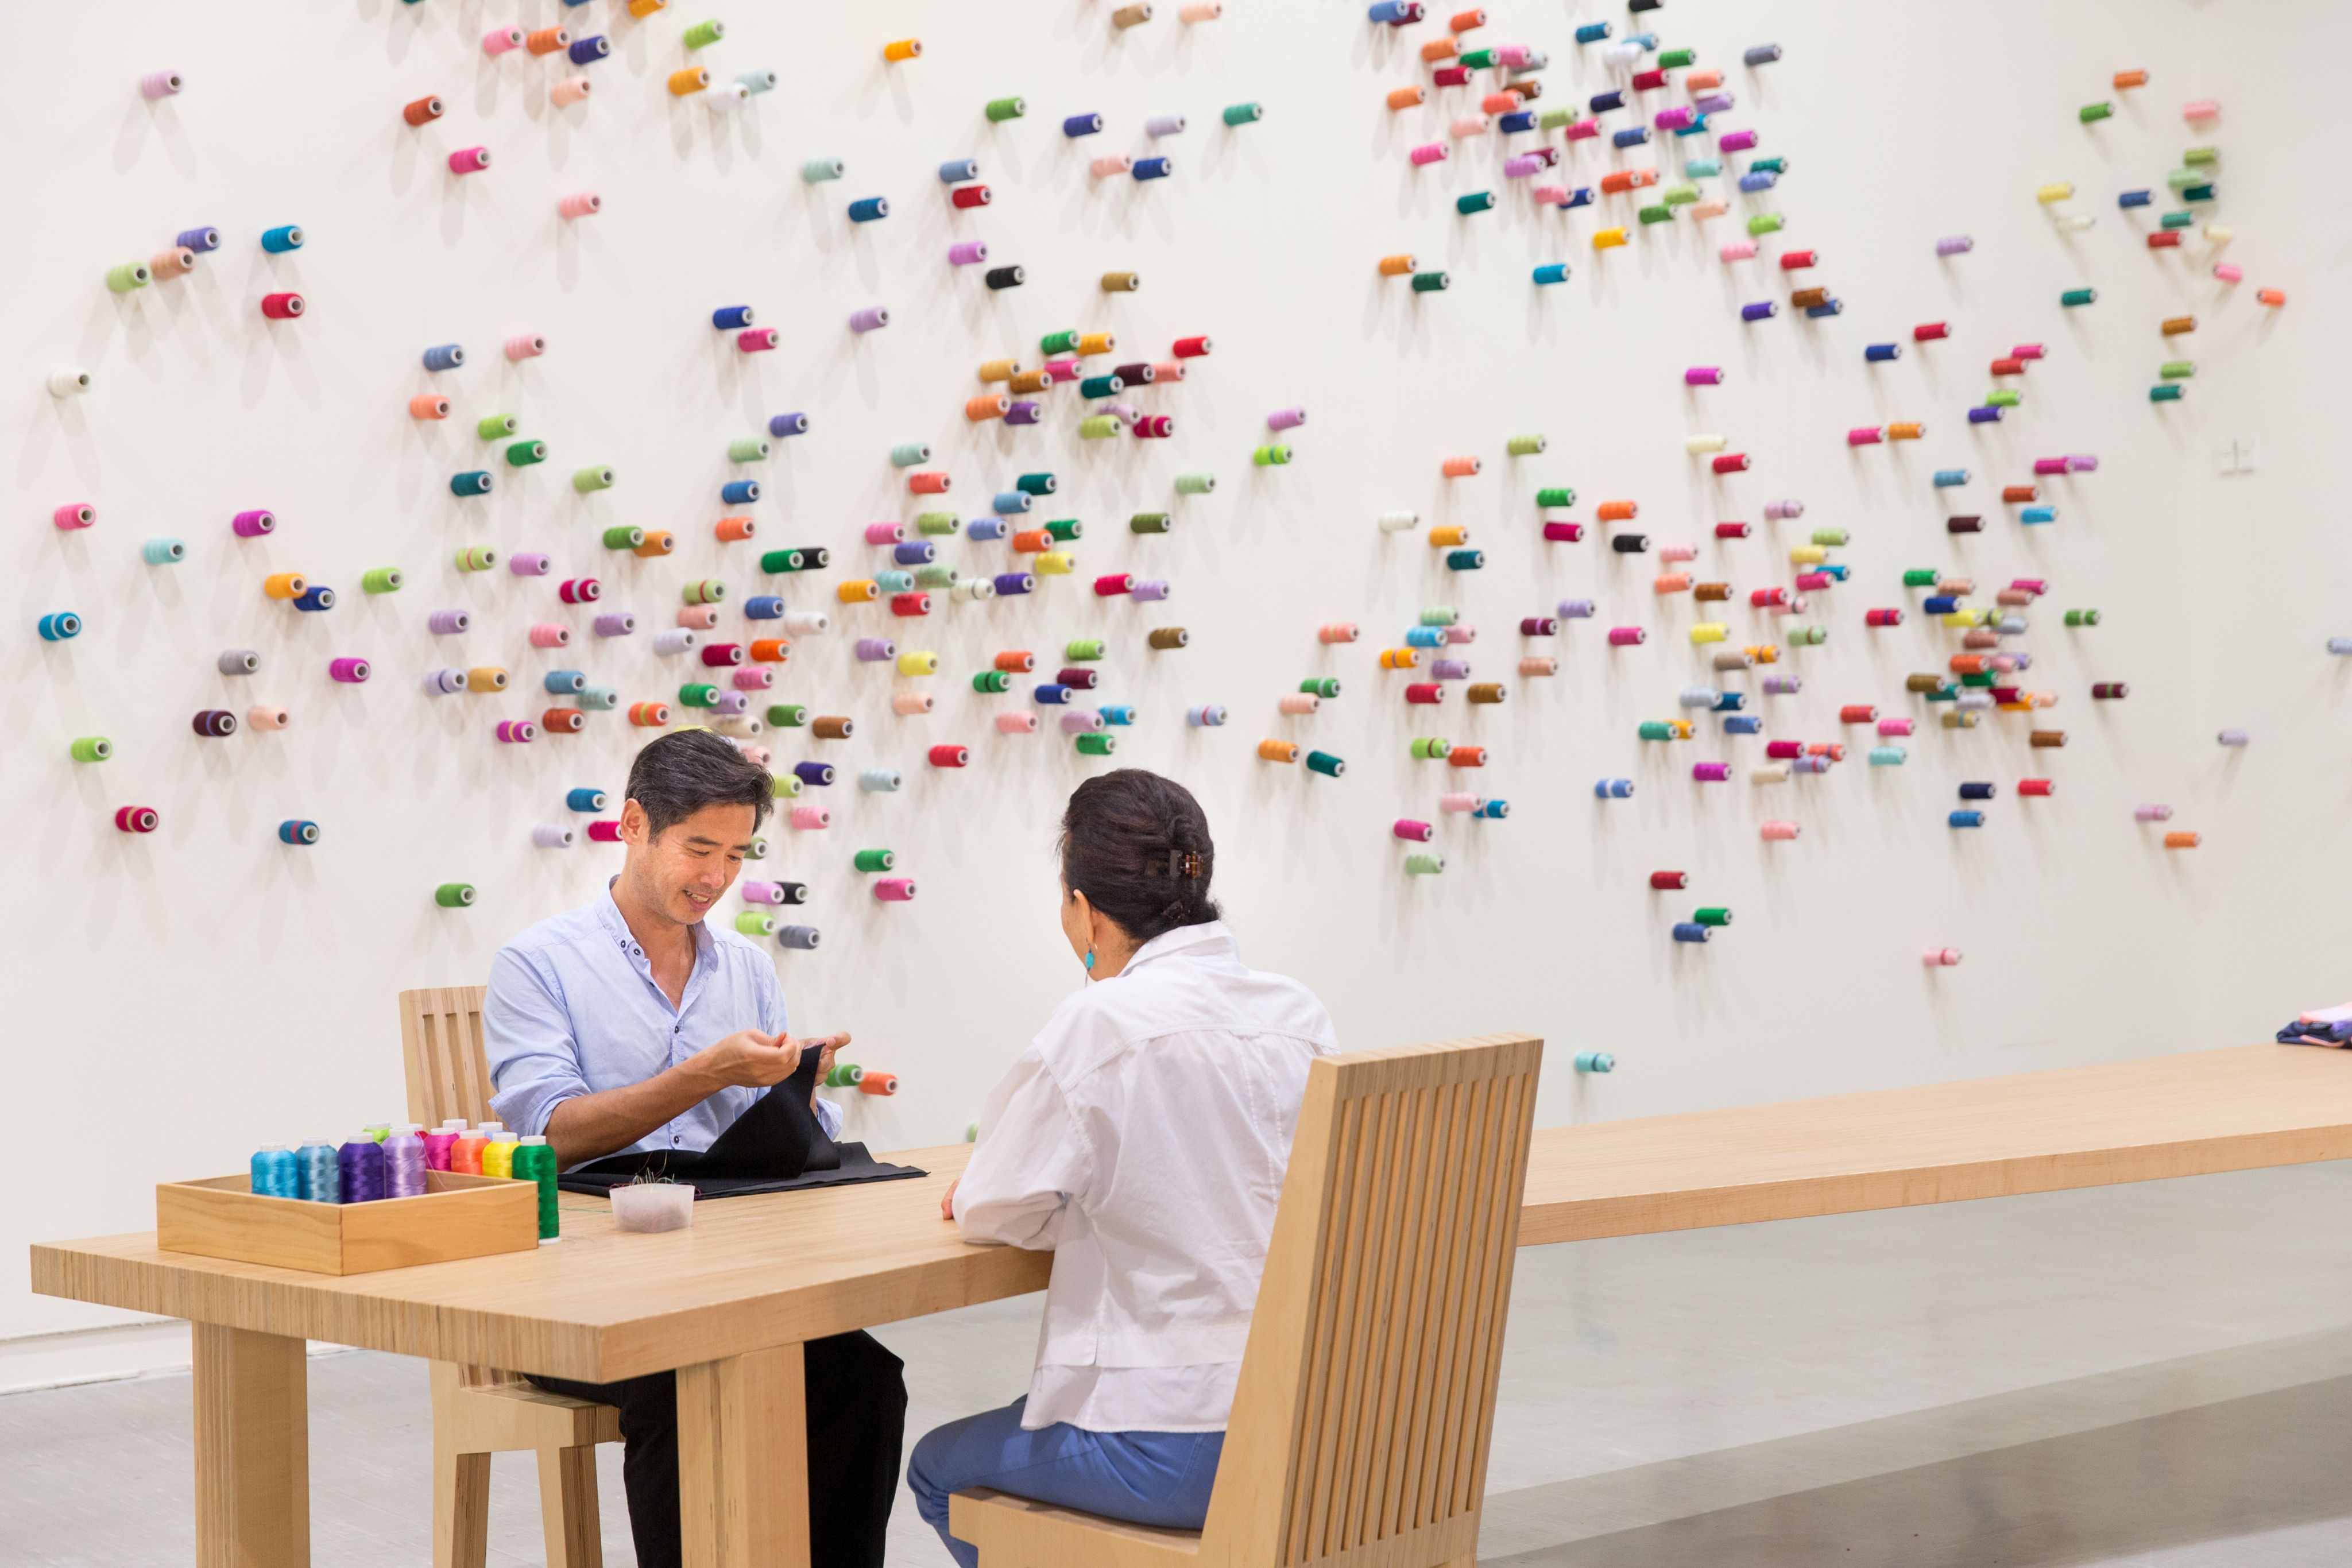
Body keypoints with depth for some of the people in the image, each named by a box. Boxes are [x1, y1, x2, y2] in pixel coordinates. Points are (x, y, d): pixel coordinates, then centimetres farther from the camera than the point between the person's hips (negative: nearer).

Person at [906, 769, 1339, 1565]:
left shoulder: (1104, 1023, -16)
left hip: (1182, 1447, -7)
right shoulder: (1300, 1014, 4)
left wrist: (977, 1193, 16)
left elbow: (998, 1211, -5)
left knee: (939, 1470, 20)